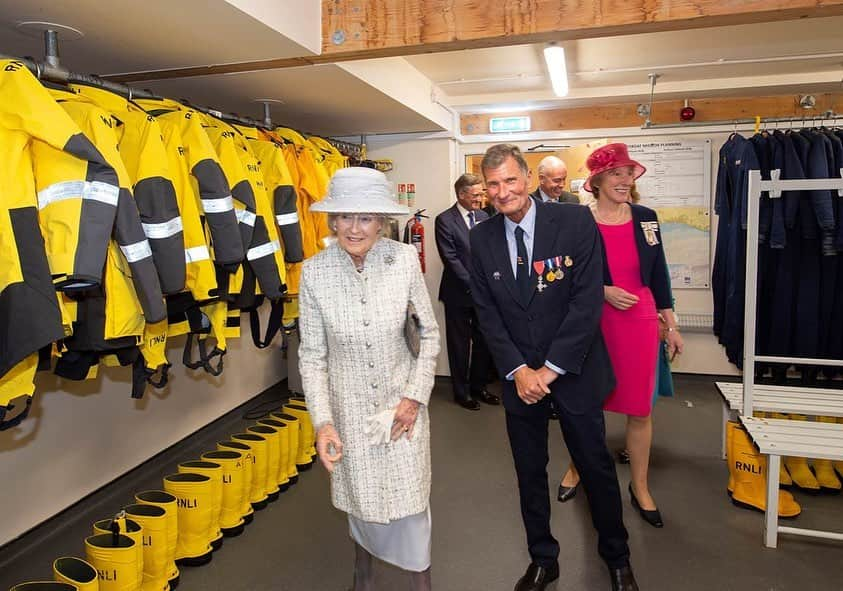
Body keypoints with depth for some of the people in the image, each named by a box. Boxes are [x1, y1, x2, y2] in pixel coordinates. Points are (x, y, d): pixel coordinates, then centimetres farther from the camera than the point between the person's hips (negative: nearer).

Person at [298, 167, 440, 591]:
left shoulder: (404, 258, -16)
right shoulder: (314, 271, -15)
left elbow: (429, 333, -4)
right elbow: (312, 354, -7)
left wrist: (415, 397, -8)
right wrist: (322, 421, -13)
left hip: (401, 398, 0)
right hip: (348, 406, 1)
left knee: (410, 495, 9)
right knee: (359, 496, 19)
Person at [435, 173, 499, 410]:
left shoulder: (484, 217, 8)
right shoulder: (445, 220, -9)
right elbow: (451, 259, -13)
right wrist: (473, 285, -15)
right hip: (459, 293, -5)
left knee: (483, 342, 12)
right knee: (460, 344, 8)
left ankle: (478, 386, 29)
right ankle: (461, 391, 22)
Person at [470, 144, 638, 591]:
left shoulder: (575, 222, -11)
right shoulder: (481, 239, -2)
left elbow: (588, 301, -15)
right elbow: (486, 314, 0)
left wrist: (551, 368, -16)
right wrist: (518, 370, -11)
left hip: (573, 370, -2)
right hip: (519, 375, 3)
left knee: (596, 466, 13)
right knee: (529, 473, 15)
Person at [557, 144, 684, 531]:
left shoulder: (646, 218, 3)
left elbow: (658, 274, 9)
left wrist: (672, 325, 10)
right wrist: (603, 292, -16)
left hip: (639, 323, 3)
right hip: (593, 323, -2)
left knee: (640, 408, 10)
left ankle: (640, 487, 29)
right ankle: (577, 468, 38)